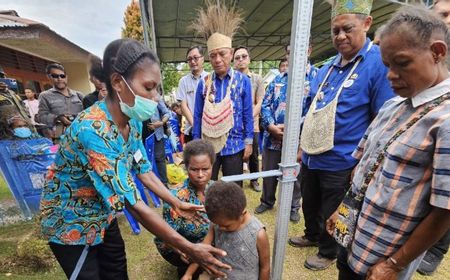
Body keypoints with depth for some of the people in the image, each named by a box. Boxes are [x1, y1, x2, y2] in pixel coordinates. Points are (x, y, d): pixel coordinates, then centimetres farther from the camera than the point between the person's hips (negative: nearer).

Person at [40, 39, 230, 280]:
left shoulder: (132, 122, -11)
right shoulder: (93, 130, -36)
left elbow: (143, 170, -2)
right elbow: (133, 204, -36)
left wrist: (176, 204, -5)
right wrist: (189, 249, -30)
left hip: (103, 217, 6)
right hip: (70, 225, -6)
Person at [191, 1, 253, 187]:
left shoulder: (243, 81, -3)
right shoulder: (203, 83, 0)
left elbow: (248, 114, -1)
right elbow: (198, 115, 3)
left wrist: (249, 142, -3)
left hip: (234, 146, -1)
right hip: (207, 145, 1)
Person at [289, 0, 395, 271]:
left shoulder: (379, 63, -13)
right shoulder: (327, 67, 7)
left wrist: (363, 164, -16)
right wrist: (303, 146, 11)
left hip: (340, 164, -6)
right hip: (311, 158, 7)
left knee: (331, 215, 16)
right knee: (309, 205, 25)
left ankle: (328, 252, 44)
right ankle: (312, 236, 52)